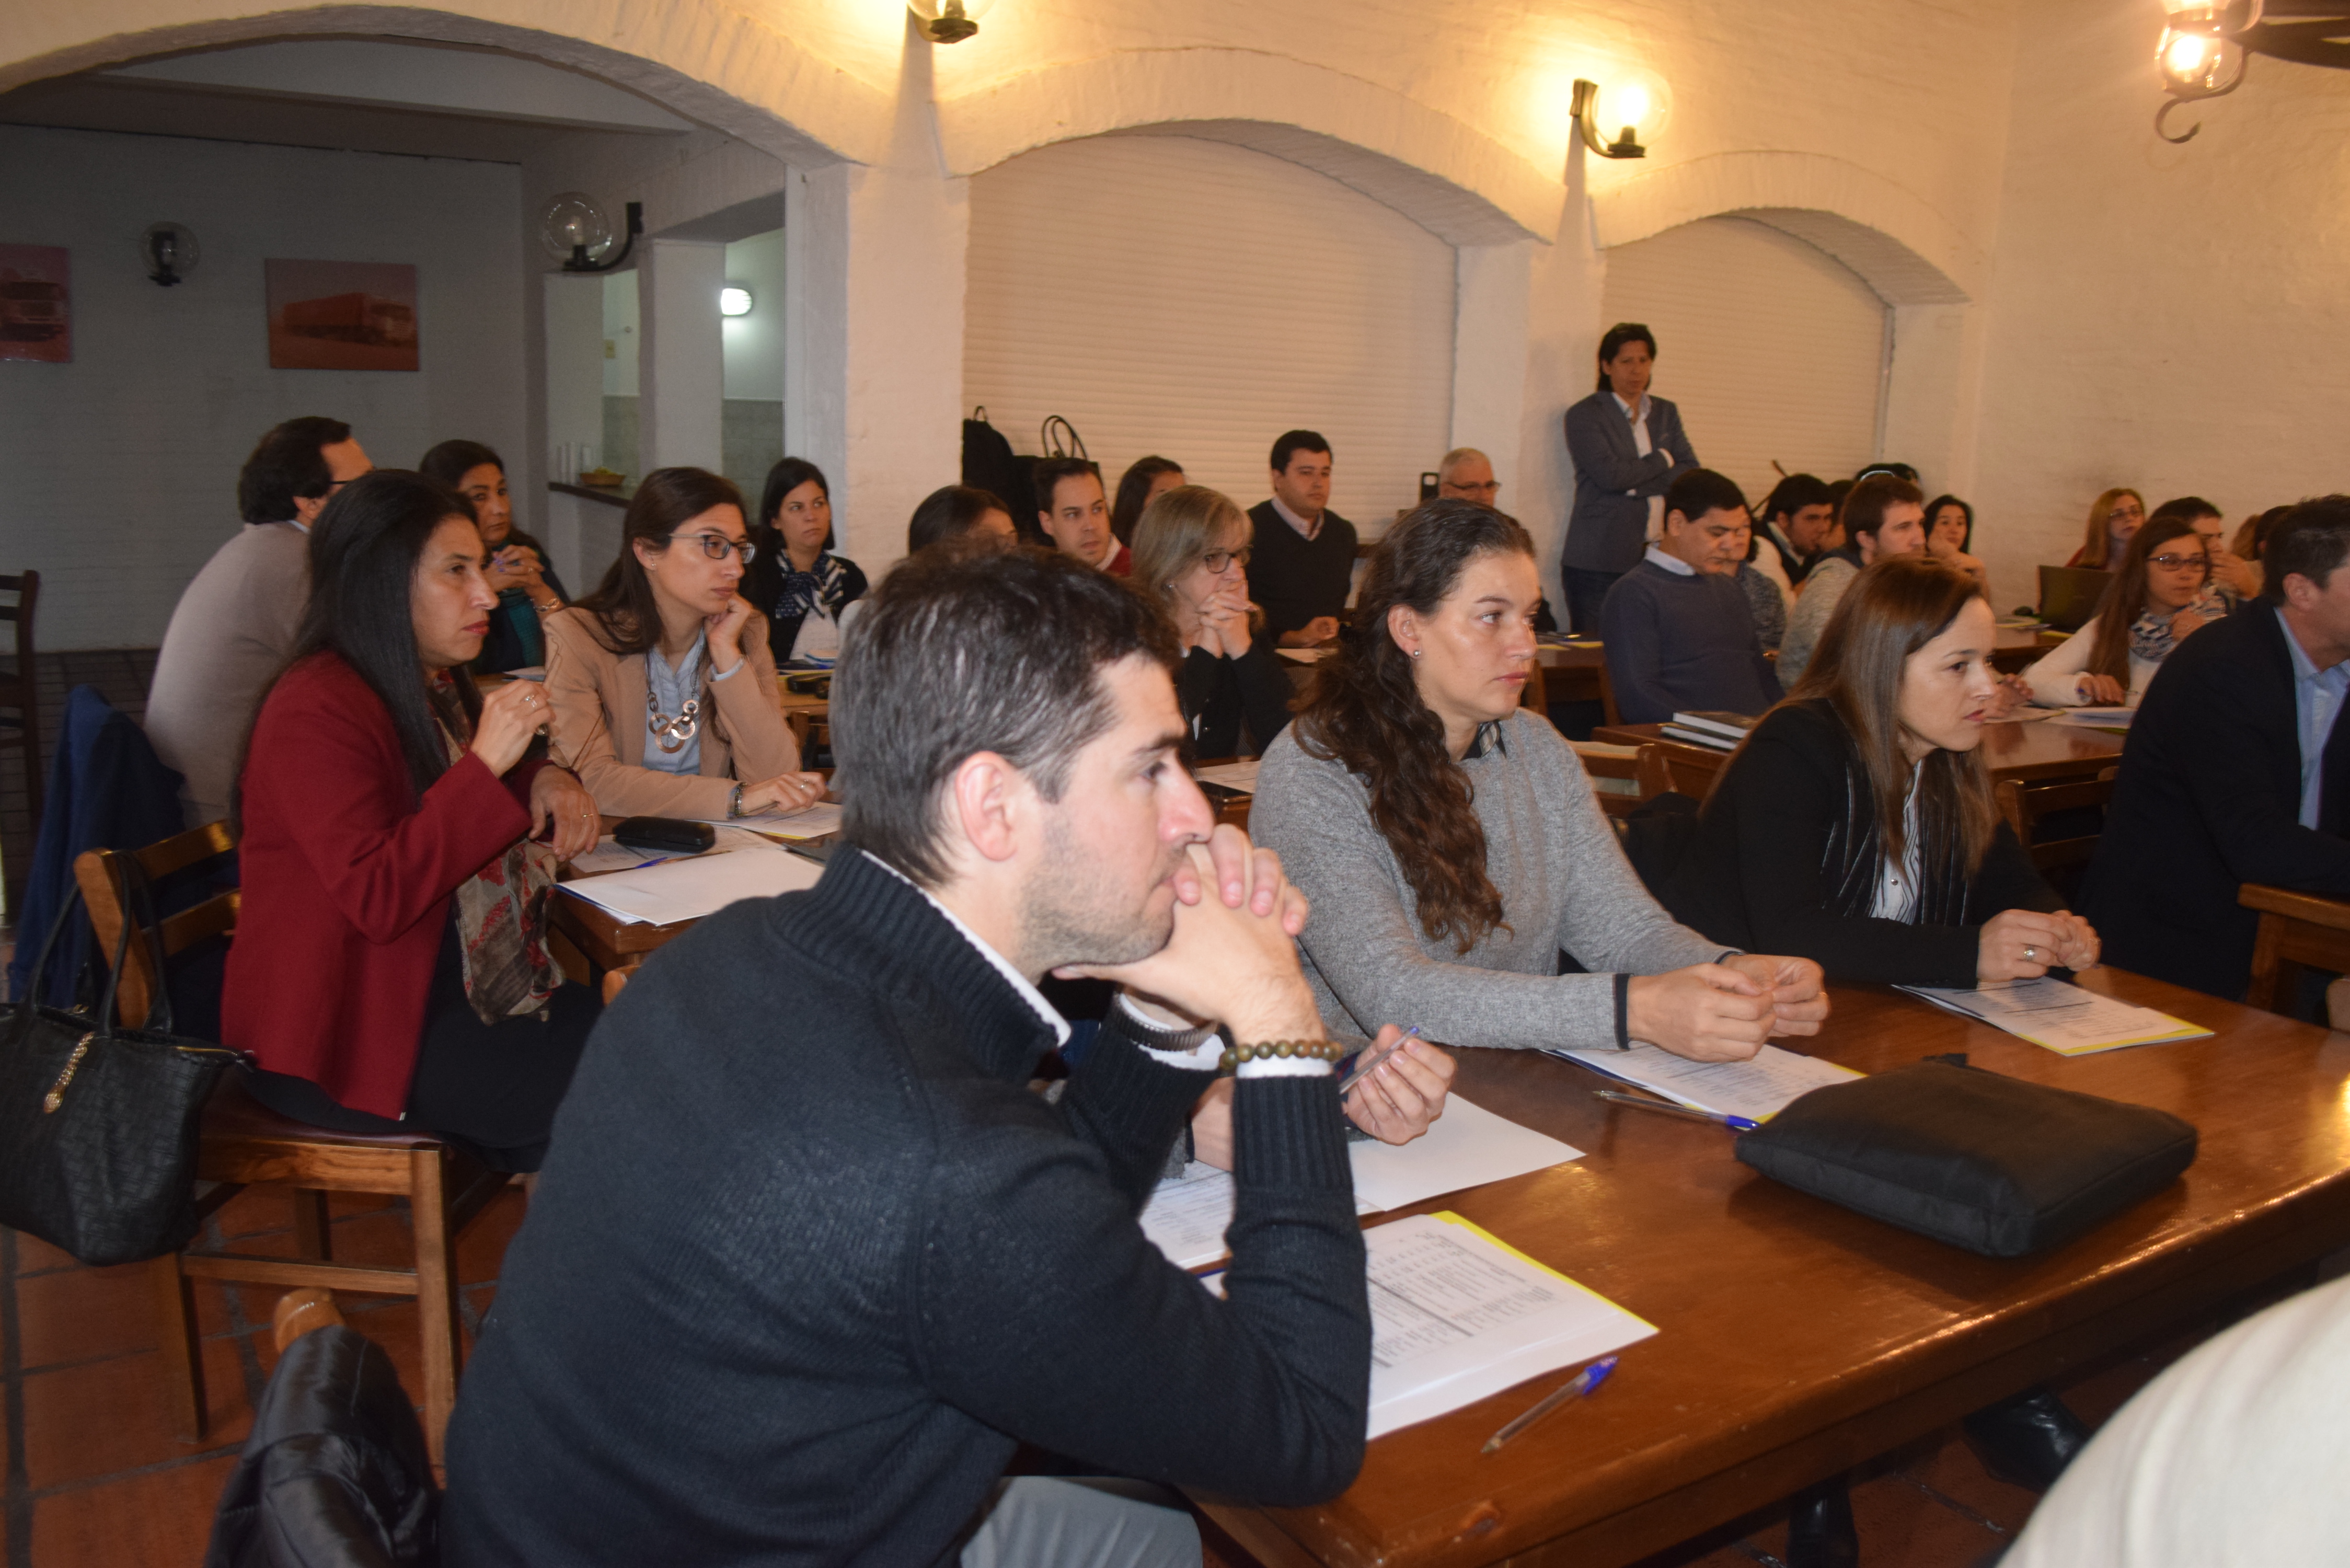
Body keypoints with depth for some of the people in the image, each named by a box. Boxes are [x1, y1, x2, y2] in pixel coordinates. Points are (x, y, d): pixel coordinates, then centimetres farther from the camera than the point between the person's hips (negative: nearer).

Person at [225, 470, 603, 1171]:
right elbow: (377, 898, -26)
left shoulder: (434, 686, 11)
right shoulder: (318, 710, -19)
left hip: (438, 985, 9)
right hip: (342, 1037, -9)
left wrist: (544, 780, 3)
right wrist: (486, 763, -28)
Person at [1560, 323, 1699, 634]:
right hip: (1599, 564, -4)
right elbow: (1610, 474, -13)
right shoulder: (1584, 415, 0)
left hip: (1655, 559, 4)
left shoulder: (1666, 413, 18)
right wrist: (1662, 460, 1)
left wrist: (1636, 486, -8)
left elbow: (1691, 473, 6)